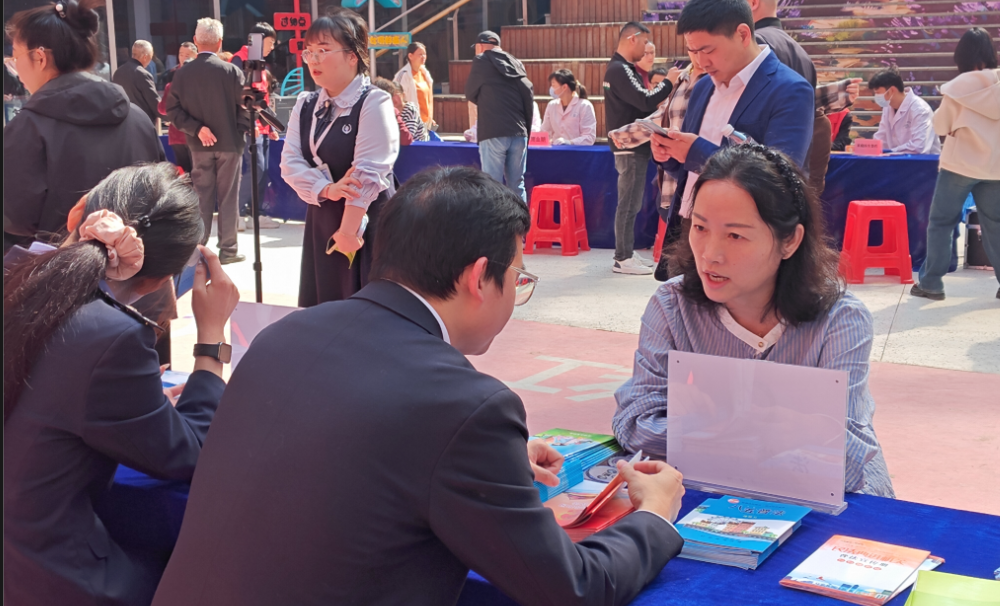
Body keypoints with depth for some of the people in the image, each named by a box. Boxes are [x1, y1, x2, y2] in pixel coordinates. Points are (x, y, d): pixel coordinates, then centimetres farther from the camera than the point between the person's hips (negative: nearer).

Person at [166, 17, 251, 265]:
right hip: (229, 142, -2)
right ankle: (228, 249, 9)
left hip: (199, 145, 2)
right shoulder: (231, 71, -10)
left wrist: (197, 129, -7)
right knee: (228, 197, 5)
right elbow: (244, 106, -10)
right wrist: (242, 132, 3)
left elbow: (173, 109, -5)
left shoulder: (182, 73, -2)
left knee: (202, 197, 10)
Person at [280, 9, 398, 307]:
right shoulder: (305, 104, 8)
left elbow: (367, 173, -19)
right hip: (321, 220, 7)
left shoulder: (373, 102, -14)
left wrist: (348, 230, -19)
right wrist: (326, 189, -17)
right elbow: (290, 162, 2)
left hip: (367, 221, -7)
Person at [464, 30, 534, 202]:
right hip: (518, 132, 5)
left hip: (494, 133, -5)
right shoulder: (516, 64, 17)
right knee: (517, 186, 9)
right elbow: (529, 96, 12)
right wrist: (526, 127, 16)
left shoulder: (481, 61, 3)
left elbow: (470, 93, 11)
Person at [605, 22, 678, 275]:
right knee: (629, 205, -7)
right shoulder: (619, 70, -16)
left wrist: (658, 103, 5)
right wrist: (669, 82, -13)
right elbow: (645, 101, -24)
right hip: (630, 149, -10)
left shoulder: (623, 68, 17)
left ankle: (626, 252, 18)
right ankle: (623, 259, -3)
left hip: (633, 147, 10)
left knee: (631, 204, 13)